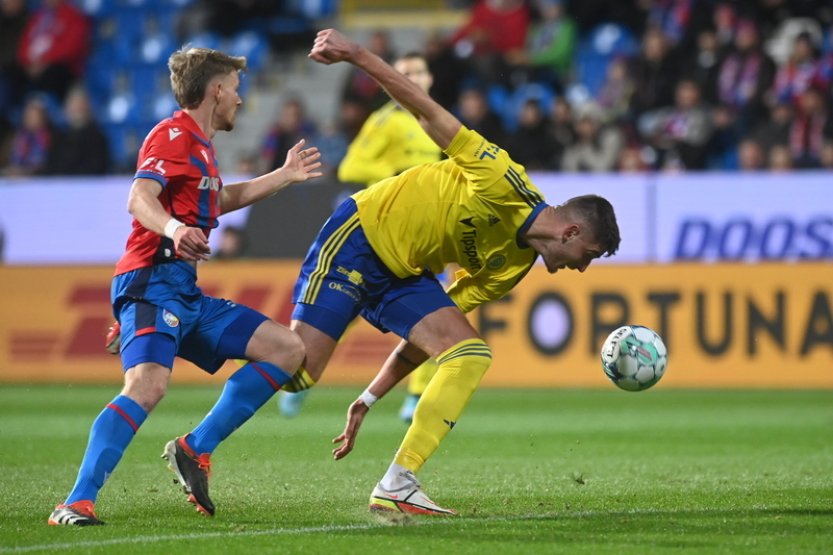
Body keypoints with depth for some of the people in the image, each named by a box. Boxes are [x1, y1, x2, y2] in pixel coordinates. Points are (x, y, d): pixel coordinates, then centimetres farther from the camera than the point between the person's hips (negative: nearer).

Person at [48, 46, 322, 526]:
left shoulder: (199, 144, 24)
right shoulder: (174, 136, -7)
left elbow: (219, 200, 45)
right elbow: (139, 198, -25)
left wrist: (285, 176, 50)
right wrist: (173, 229, -46)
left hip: (187, 294, 10)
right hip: (154, 283, -10)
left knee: (288, 349, 7)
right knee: (148, 386, -31)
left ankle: (196, 450, 3)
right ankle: (76, 503, -34)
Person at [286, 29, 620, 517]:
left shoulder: (513, 267, 8)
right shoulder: (509, 190, -18)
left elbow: (428, 334, 10)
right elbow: (434, 117, -17)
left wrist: (369, 400, 6)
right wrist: (355, 54, -23)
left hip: (403, 274, 9)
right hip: (357, 239, -8)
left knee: (471, 354, -10)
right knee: (300, 366, -16)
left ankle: (397, 487, -14)